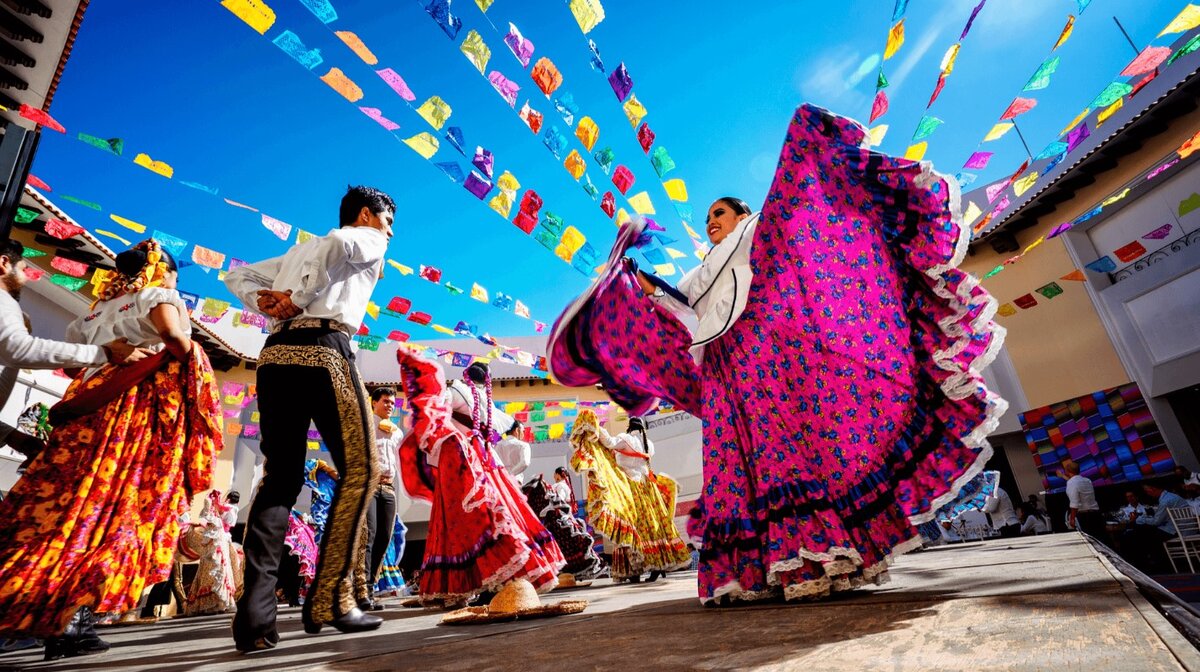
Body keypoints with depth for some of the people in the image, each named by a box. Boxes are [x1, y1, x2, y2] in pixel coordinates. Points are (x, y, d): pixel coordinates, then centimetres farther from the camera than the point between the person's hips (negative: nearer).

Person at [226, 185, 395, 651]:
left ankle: (256, 612, 0)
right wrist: (300, 298, -8)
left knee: (280, 477, 8)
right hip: (323, 351, -7)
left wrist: (265, 302, 12)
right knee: (360, 468, -2)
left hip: (275, 354, 7)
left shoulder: (298, 251, 33)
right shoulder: (369, 240, 12)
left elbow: (237, 276, 31)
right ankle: (329, 600, -4)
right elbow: (339, 241, -12)